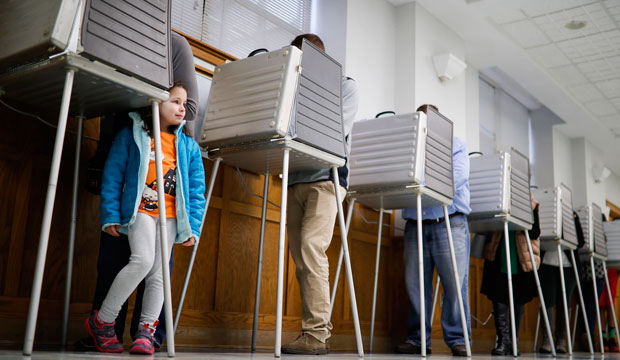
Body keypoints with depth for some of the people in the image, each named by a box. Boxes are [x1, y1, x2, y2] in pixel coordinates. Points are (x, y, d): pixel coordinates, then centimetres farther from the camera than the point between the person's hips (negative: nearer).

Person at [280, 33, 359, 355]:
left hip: (325, 177, -5)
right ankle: (319, 331, 7)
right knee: (300, 256, 1)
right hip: (295, 179, 6)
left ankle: (315, 333, -15)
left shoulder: (345, 85, 11)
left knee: (311, 247, -18)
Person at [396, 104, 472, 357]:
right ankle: (417, 339, 7)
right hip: (415, 222, 3)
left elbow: (456, 178, -6)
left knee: (455, 283, -7)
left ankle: (458, 339, 1)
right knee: (415, 284, 0)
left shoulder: (456, 145, 12)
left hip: (450, 222, -2)